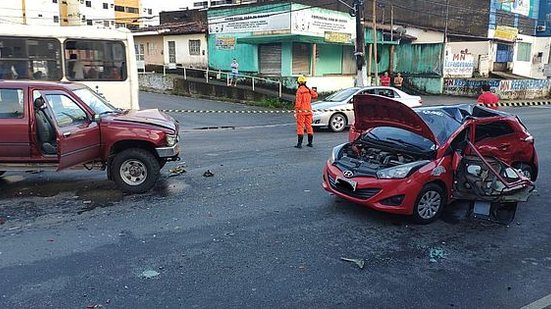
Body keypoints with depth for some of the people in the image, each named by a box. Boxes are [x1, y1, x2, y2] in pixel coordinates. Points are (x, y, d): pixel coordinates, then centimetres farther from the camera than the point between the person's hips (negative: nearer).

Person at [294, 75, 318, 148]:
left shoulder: (299, 90, -13)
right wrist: (314, 91, 37)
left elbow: (298, 102, -16)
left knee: (300, 127, -4)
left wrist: (296, 111, -12)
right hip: (309, 111, 6)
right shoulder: (309, 90, 6)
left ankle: (299, 144, -6)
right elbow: (315, 95, 17)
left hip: (301, 111, -6)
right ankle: (310, 143, 18)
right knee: (309, 126, 12)